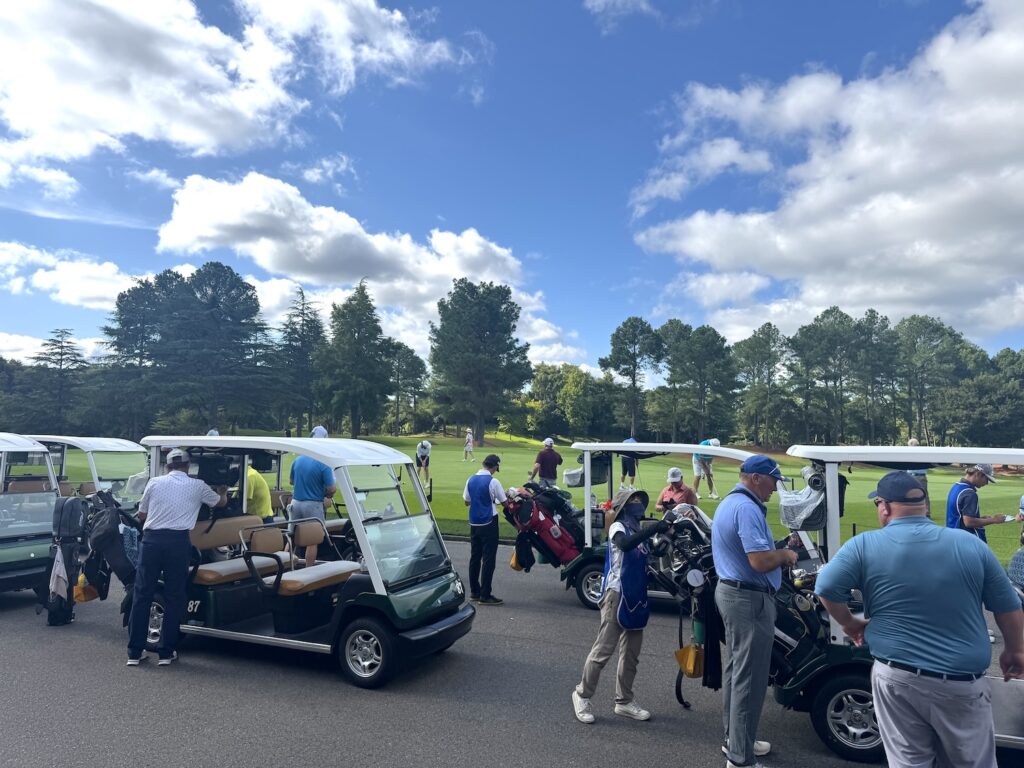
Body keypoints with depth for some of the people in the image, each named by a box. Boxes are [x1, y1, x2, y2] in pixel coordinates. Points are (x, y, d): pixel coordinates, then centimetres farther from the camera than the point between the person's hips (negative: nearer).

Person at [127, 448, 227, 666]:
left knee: (141, 595, 10)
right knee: (174, 598, 7)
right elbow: (221, 502, 24)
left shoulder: (155, 482, 10)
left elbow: (141, 515, 18)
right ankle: (166, 652, 13)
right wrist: (222, 492, 47)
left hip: (151, 539, 2)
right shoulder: (197, 486, 8)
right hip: (178, 541, -1)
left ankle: (134, 652, 14)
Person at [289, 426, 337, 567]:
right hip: (313, 505, -5)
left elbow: (291, 481, 15)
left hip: (296, 503, 5)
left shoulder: (298, 459, 3)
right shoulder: (323, 464, -15)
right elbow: (332, 489, -15)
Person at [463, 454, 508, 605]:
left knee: (475, 557, 13)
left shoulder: (471, 480, 4)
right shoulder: (493, 482, -14)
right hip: (489, 523, -6)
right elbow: (505, 504, -8)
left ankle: (474, 592, 20)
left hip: (474, 523, 6)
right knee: (488, 559, -1)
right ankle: (485, 595, 1)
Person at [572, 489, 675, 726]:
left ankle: (624, 701, 25)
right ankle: (582, 695, 11)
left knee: (631, 653, 13)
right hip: (617, 595, -8)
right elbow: (625, 544, -34)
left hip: (637, 598, 8)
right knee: (603, 649, -4)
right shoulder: (618, 527, -9)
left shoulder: (639, 532, 14)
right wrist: (658, 526, -35)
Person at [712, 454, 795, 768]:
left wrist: (778, 549, 11)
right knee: (750, 678, -2)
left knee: (737, 669, 20)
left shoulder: (729, 502, 13)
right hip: (750, 599, -11)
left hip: (730, 590, 11)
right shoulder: (747, 508, -21)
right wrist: (785, 555, -8)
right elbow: (760, 562, -27)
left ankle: (734, 738, 32)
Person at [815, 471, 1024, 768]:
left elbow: (826, 588, -12)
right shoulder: (971, 545, -2)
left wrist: (849, 623, 6)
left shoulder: (864, 546, -10)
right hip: (962, 682, 2)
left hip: (896, 678, -1)